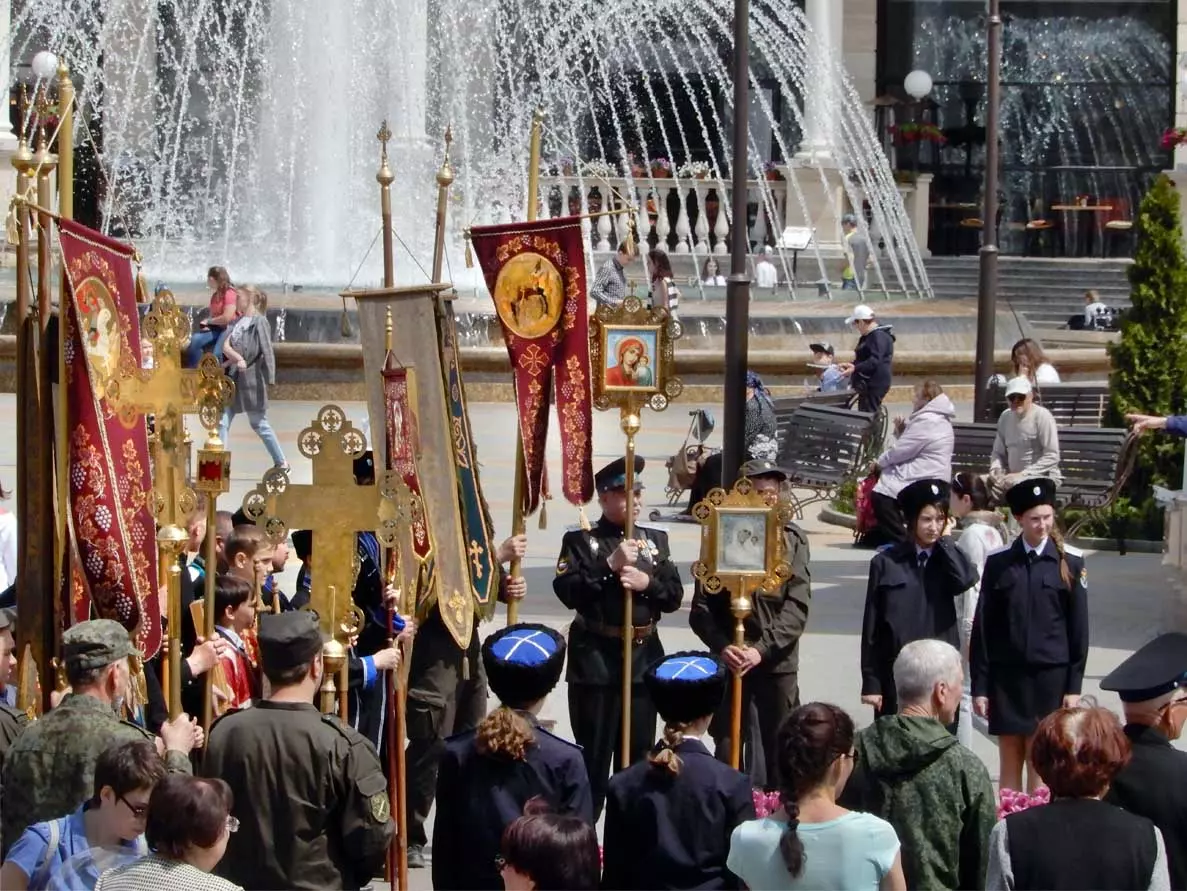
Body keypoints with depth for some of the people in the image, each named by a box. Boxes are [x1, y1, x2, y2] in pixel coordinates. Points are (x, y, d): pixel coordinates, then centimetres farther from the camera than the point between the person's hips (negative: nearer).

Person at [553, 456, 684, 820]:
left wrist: (647, 582, -12)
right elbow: (567, 591, -14)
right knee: (593, 752, -1)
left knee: (638, 752, 9)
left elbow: (675, 595, 6)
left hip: (644, 656, 4)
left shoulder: (655, 539, 12)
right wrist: (609, 565, -20)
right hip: (596, 657, -4)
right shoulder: (581, 540, -1)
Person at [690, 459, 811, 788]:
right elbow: (701, 608, 0)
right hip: (729, 662, 0)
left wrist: (761, 649, -17)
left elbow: (797, 606, -7)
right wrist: (722, 647, -17)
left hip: (777, 664, 0)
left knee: (779, 754, 5)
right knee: (726, 752, 5)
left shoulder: (793, 539, 1)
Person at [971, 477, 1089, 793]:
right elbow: (983, 627, 4)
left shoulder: (1070, 561, 0)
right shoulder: (998, 562, 2)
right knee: (1009, 766, 5)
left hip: (1051, 677, -1)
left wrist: (1074, 686, -2)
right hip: (1007, 675, 1)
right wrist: (979, 685, 0)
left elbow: (1079, 628, 2)